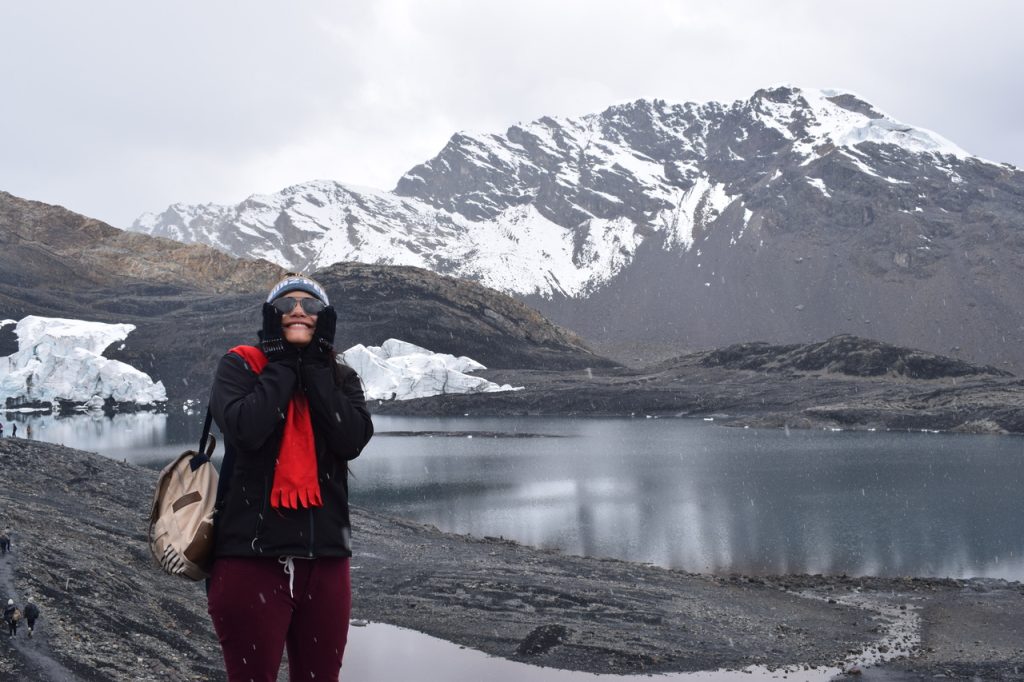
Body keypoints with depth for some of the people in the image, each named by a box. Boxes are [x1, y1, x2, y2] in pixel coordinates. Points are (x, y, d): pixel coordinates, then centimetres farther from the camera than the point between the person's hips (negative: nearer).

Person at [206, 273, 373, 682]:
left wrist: (314, 366, -7)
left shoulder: (340, 378, 10)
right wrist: (284, 361, -8)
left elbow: (352, 440, -9)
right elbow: (245, 429, -18)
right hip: (251, 554, -4)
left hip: (325, 556, 4)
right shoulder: (239, 366, 1)